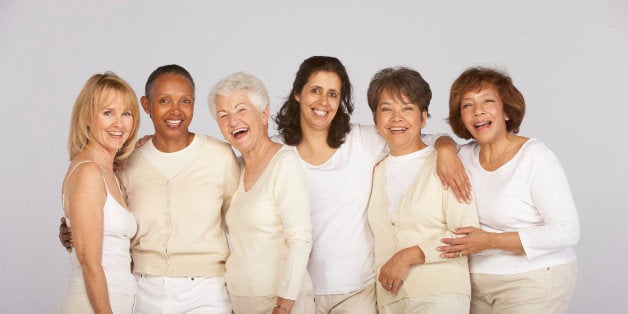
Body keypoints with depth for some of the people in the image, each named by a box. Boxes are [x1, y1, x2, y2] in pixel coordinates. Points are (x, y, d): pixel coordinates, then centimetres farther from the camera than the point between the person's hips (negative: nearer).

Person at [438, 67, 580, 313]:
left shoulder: (536, 157, -14)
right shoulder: (466, 156, 2)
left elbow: (567, 232, -18)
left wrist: (491, 241, -22)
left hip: (534, 281, -5)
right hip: (478, 281, 5)